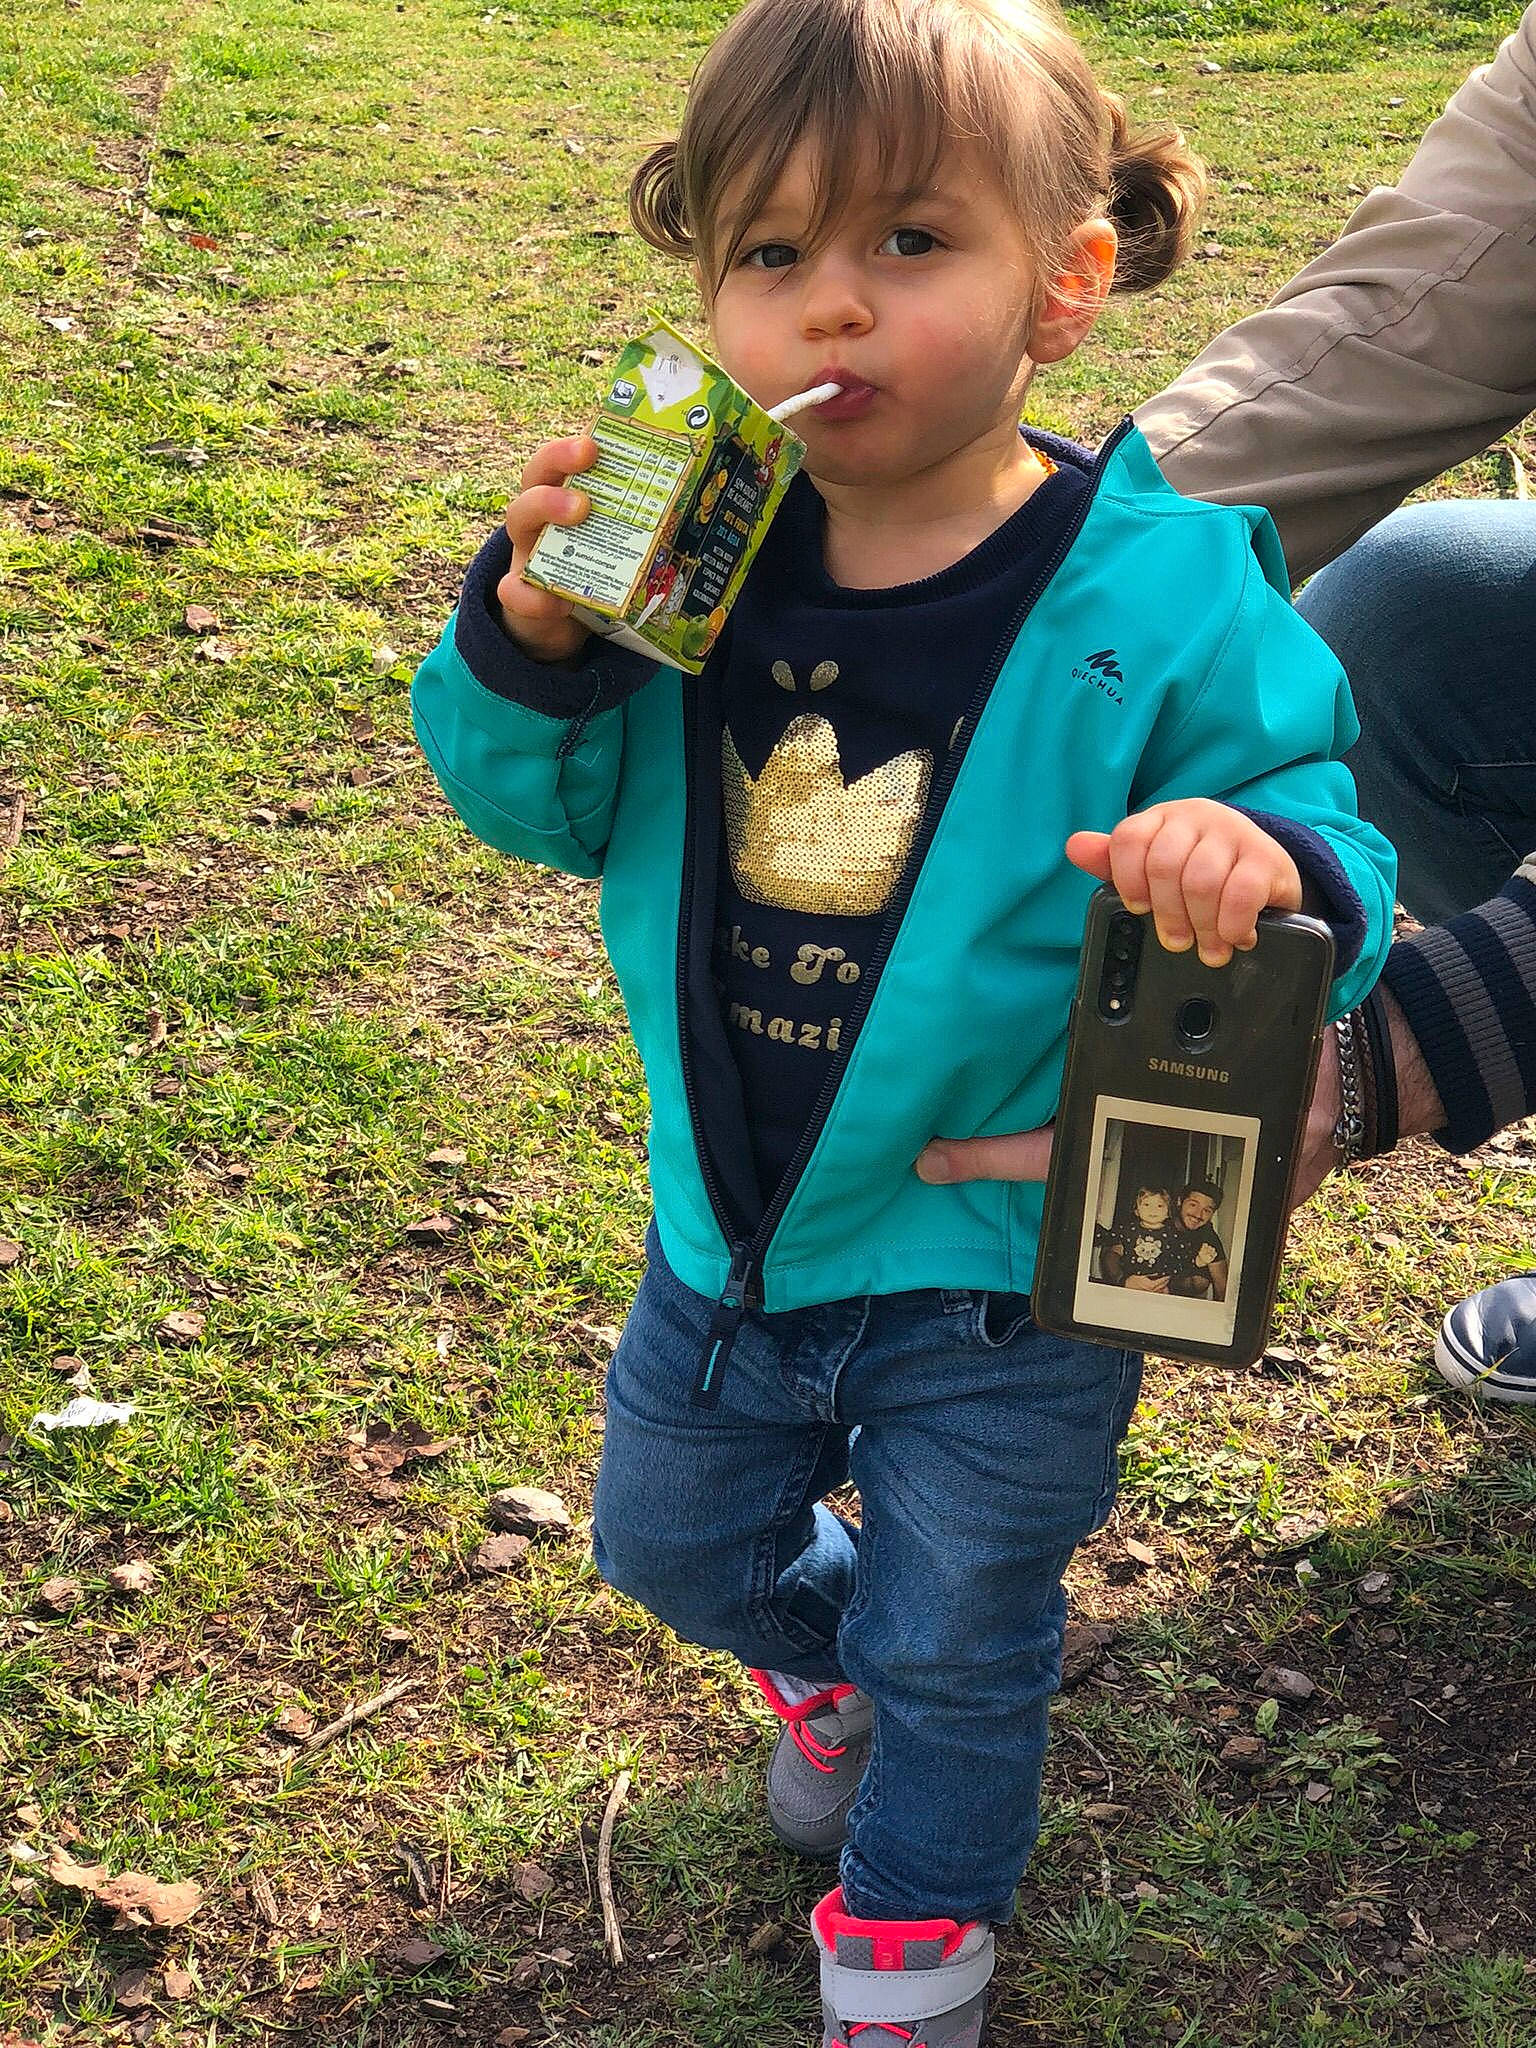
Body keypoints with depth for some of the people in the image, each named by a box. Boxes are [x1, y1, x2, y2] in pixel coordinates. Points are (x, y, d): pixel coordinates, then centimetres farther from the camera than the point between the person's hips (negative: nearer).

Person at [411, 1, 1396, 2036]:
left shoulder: (1164, 605, -22)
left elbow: (1328, 839, -16)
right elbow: (548, 806, -2)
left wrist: (1269, 865, -41)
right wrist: (527, 644, -24)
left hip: (1000, 1269, -4)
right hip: (732, 1224, 4)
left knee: (954, 1651, 17)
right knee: (673, 1537, 27)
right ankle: (829, 1660, 62)